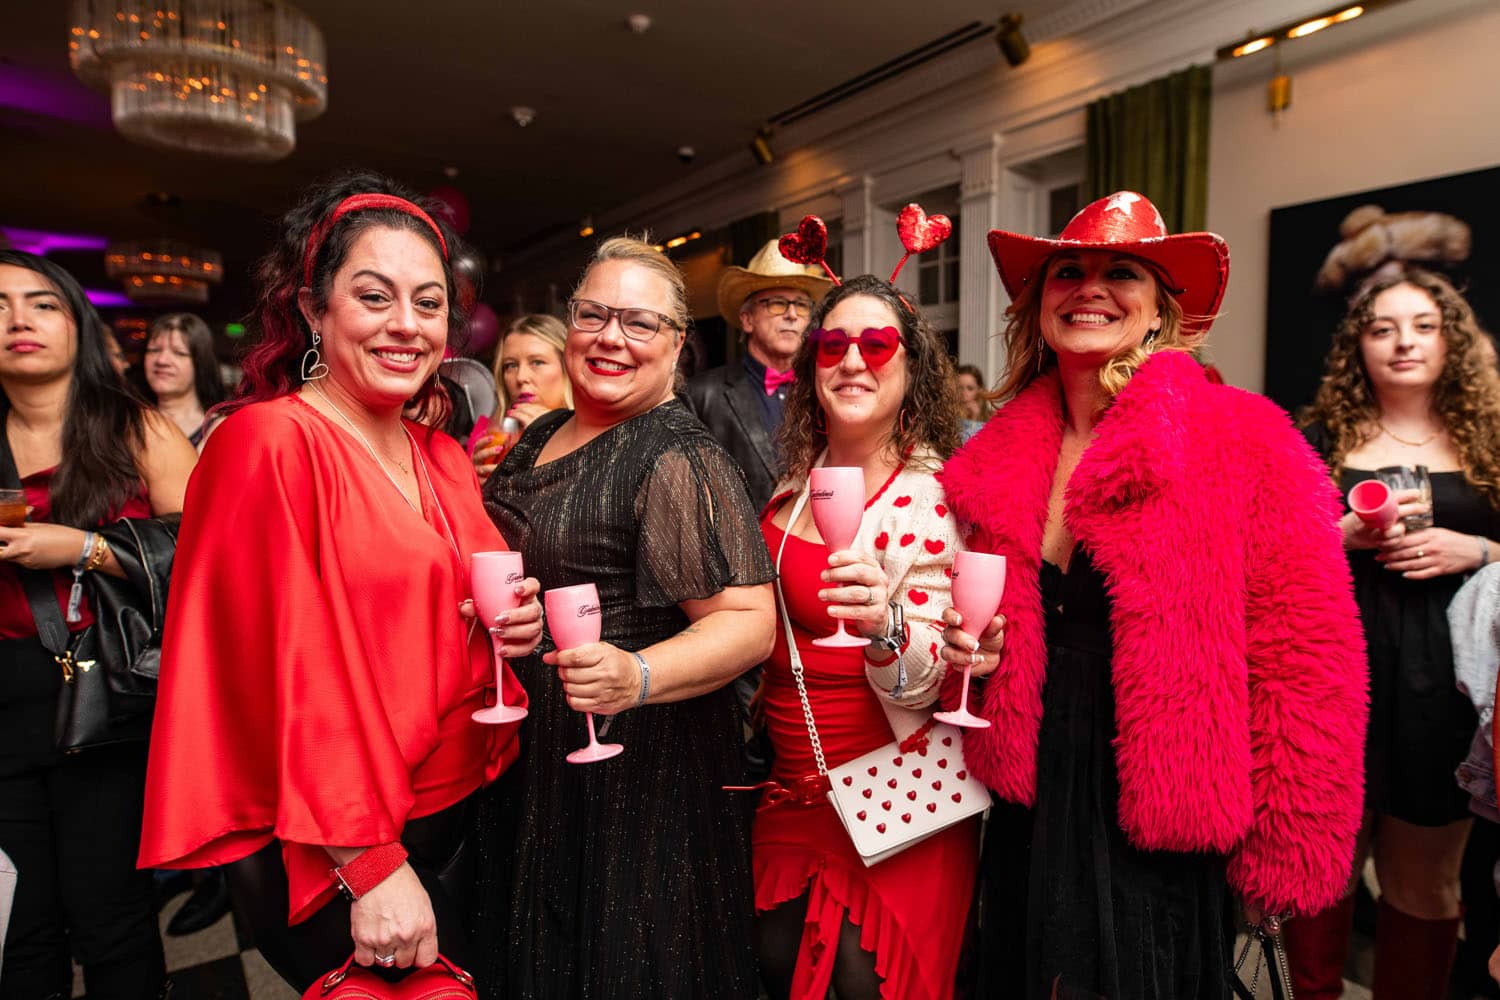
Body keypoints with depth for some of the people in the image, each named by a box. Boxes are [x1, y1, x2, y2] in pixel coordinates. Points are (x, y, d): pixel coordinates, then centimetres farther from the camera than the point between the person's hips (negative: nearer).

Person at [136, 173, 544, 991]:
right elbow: (290, 671, -19)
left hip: (457, 814, 7)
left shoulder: (443, 457, 5)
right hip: (335, 856, -7)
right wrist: (372, 868, -18)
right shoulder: (268, 443, -16)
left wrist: (511, 629, -6)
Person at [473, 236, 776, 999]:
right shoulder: (540, 435, 6)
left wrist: (640, 676, -38)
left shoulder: (679, 459, -18)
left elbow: (749, 618, -24)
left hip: (633, 766, -7)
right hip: (527, 761, 8)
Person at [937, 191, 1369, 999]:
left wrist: (1280, 855, -9)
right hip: (1030, 821, 4)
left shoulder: (1246, 444, -12)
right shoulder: (997, 458, 0)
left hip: (1164, 846, -3)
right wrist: (973, 650, -7)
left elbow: (1307, 663, -11)